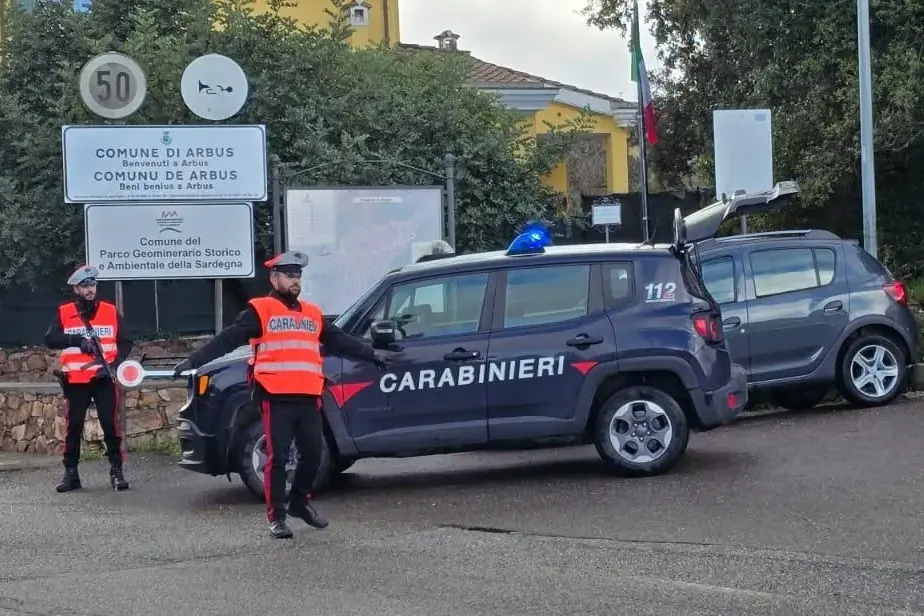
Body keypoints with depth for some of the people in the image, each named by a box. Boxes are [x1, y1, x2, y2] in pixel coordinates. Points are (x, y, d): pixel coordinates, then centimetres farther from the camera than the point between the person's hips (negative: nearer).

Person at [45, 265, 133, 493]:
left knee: (111, 424, -3)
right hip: (76, 380, 0)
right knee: (73, 426, 3)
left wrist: (116, 362, -12)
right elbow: (50, 339, -7)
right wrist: (78, 341, -21)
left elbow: (125, 342, 6)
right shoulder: (63, 313, 5)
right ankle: (71, 474, 11)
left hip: (104, 378, 0)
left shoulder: (111, 311, 6)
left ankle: (116, 471, 3)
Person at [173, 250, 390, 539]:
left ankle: (300, 501, 29)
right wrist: (194, 361, -15)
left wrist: (372, 355, 34)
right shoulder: (260, 310, 1)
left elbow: (340, 340, 30)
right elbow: (227, 339, -6)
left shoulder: (313, 314, 19)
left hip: (308, 398, 6)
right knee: (277, 457, -4)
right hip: (276, 398, -5)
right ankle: (276, 517, 3)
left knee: (313, 453, 9)